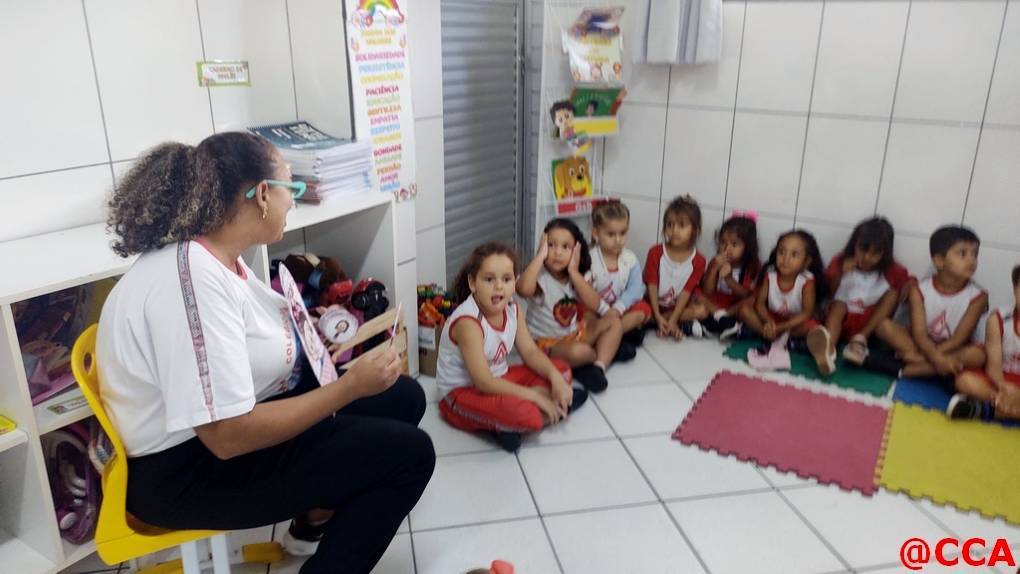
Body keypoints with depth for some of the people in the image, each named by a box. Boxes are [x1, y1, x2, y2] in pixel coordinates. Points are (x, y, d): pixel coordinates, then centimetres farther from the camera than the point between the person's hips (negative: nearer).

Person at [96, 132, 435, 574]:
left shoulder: (215, 255, 0)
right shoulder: (195, 280, -30)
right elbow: (229, 436, -32)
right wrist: (350, 385, -27)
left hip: (230, 414, 10)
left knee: (403, 397, 9)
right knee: (409, 453, -14)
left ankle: (317, 520, 22)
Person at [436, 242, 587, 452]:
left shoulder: (512, 308, -4)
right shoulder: (468, 322, -28)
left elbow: (530, 352, 3)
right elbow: (483, 382, -29)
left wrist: (555, 378, -16)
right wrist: (533, 395, -24)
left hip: (498, 379, 9)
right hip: (463, 392, -9)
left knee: (561, 368, 8)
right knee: (525, 413, -35)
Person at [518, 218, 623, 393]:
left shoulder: (576, 276, -2)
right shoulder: (540, 276, -20)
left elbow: (594, 304, -16)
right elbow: (523, 290, -45)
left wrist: (574, 272, -21)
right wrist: (540, 256, -35)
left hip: (575, 333, 7)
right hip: (546, 342, -7)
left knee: (614, 323, 1)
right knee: (578, 352, -34)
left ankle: (598, 367, -15)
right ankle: (606, 350, 1)